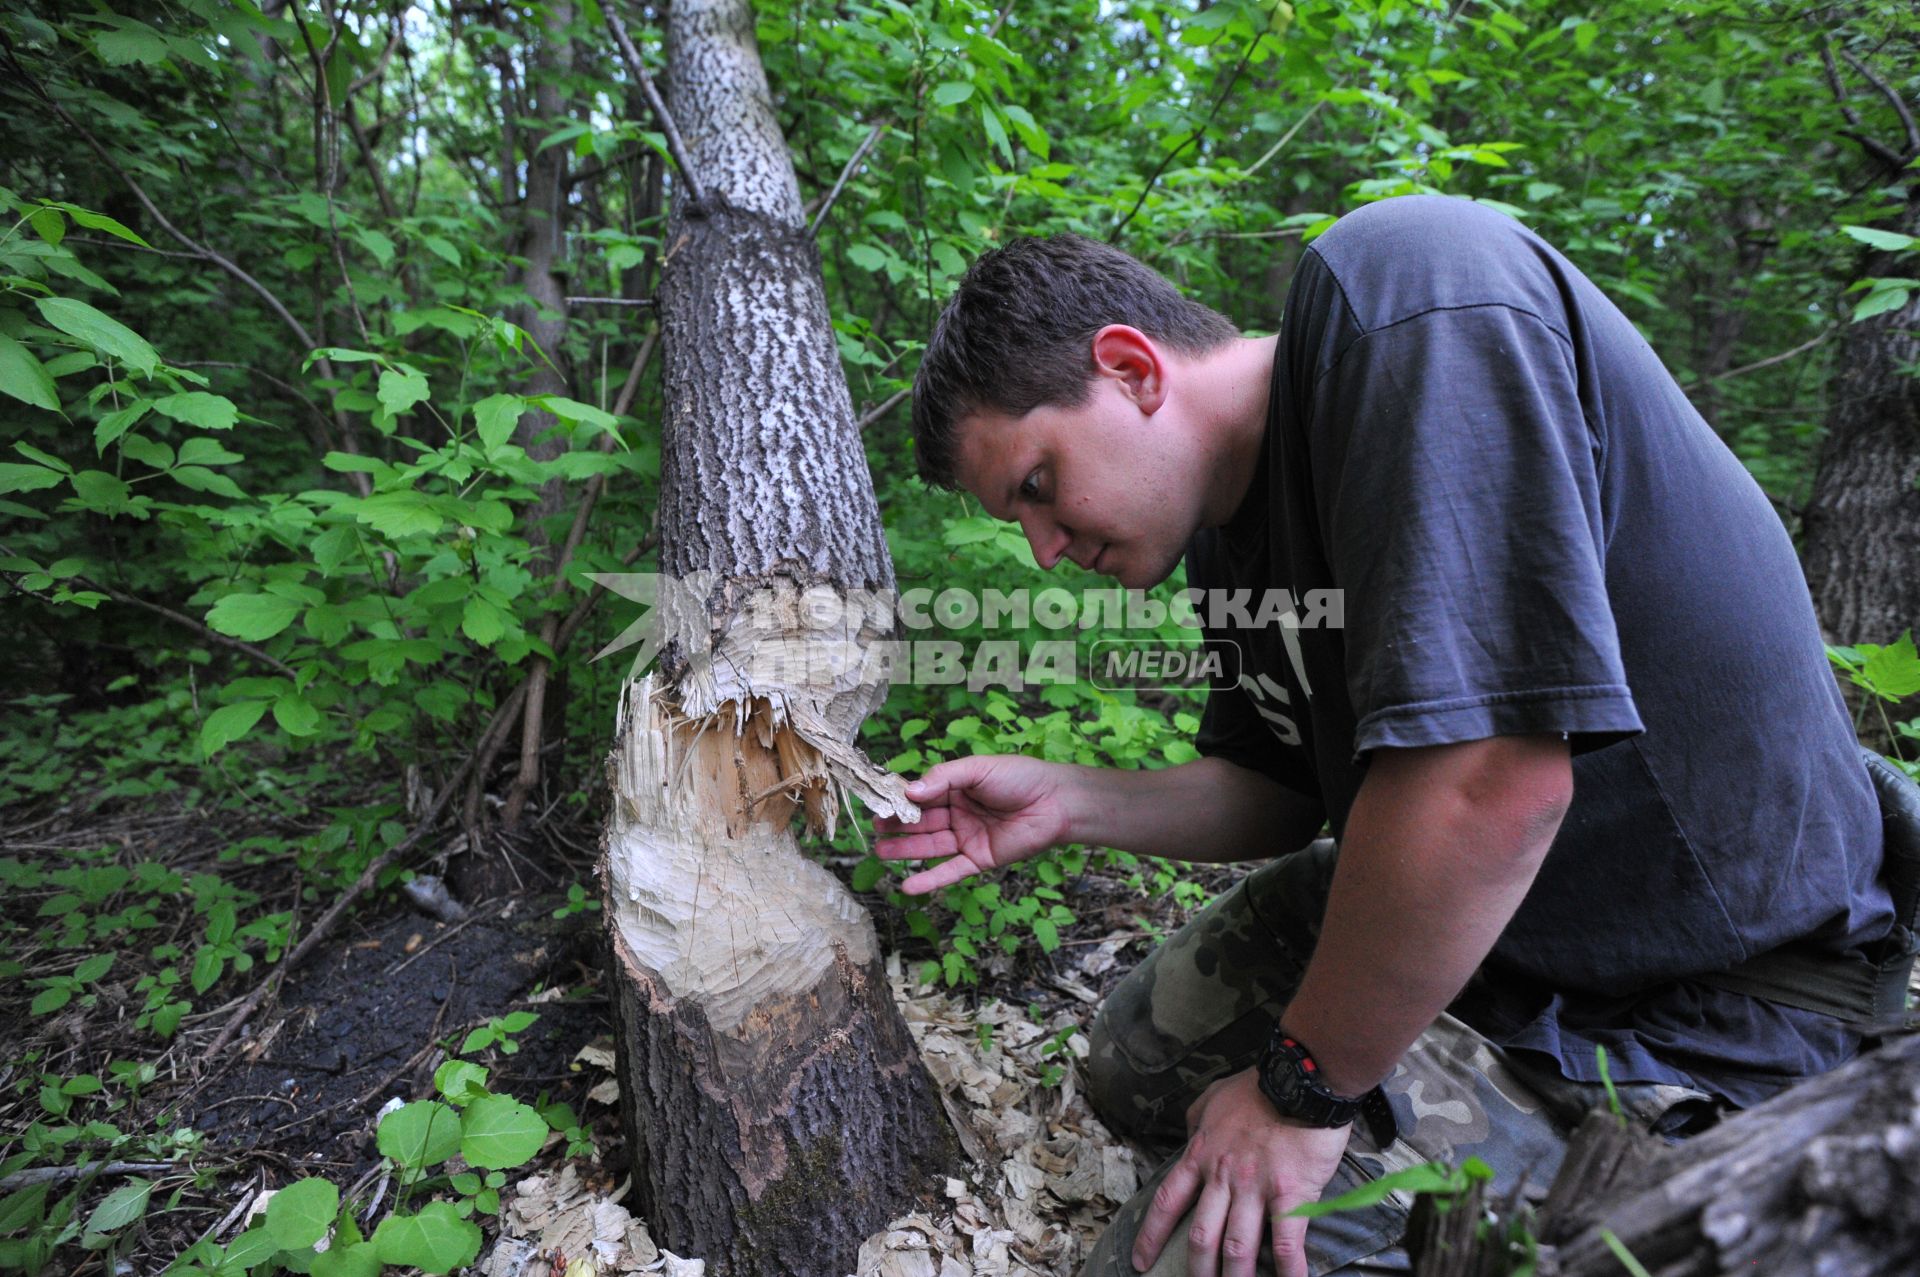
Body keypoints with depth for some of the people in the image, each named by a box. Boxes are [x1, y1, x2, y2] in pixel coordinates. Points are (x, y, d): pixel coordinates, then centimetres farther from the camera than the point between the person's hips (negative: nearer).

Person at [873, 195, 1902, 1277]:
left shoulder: (1403, 295, -27)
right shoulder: (1227, 518, 2)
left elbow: (1492, 781, -35)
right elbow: (1284, 793, 10)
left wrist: (1305, 1087, -21)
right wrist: (1072, 802, -6)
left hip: (1667, 1013, -8)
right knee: (1137, 1062, 17)